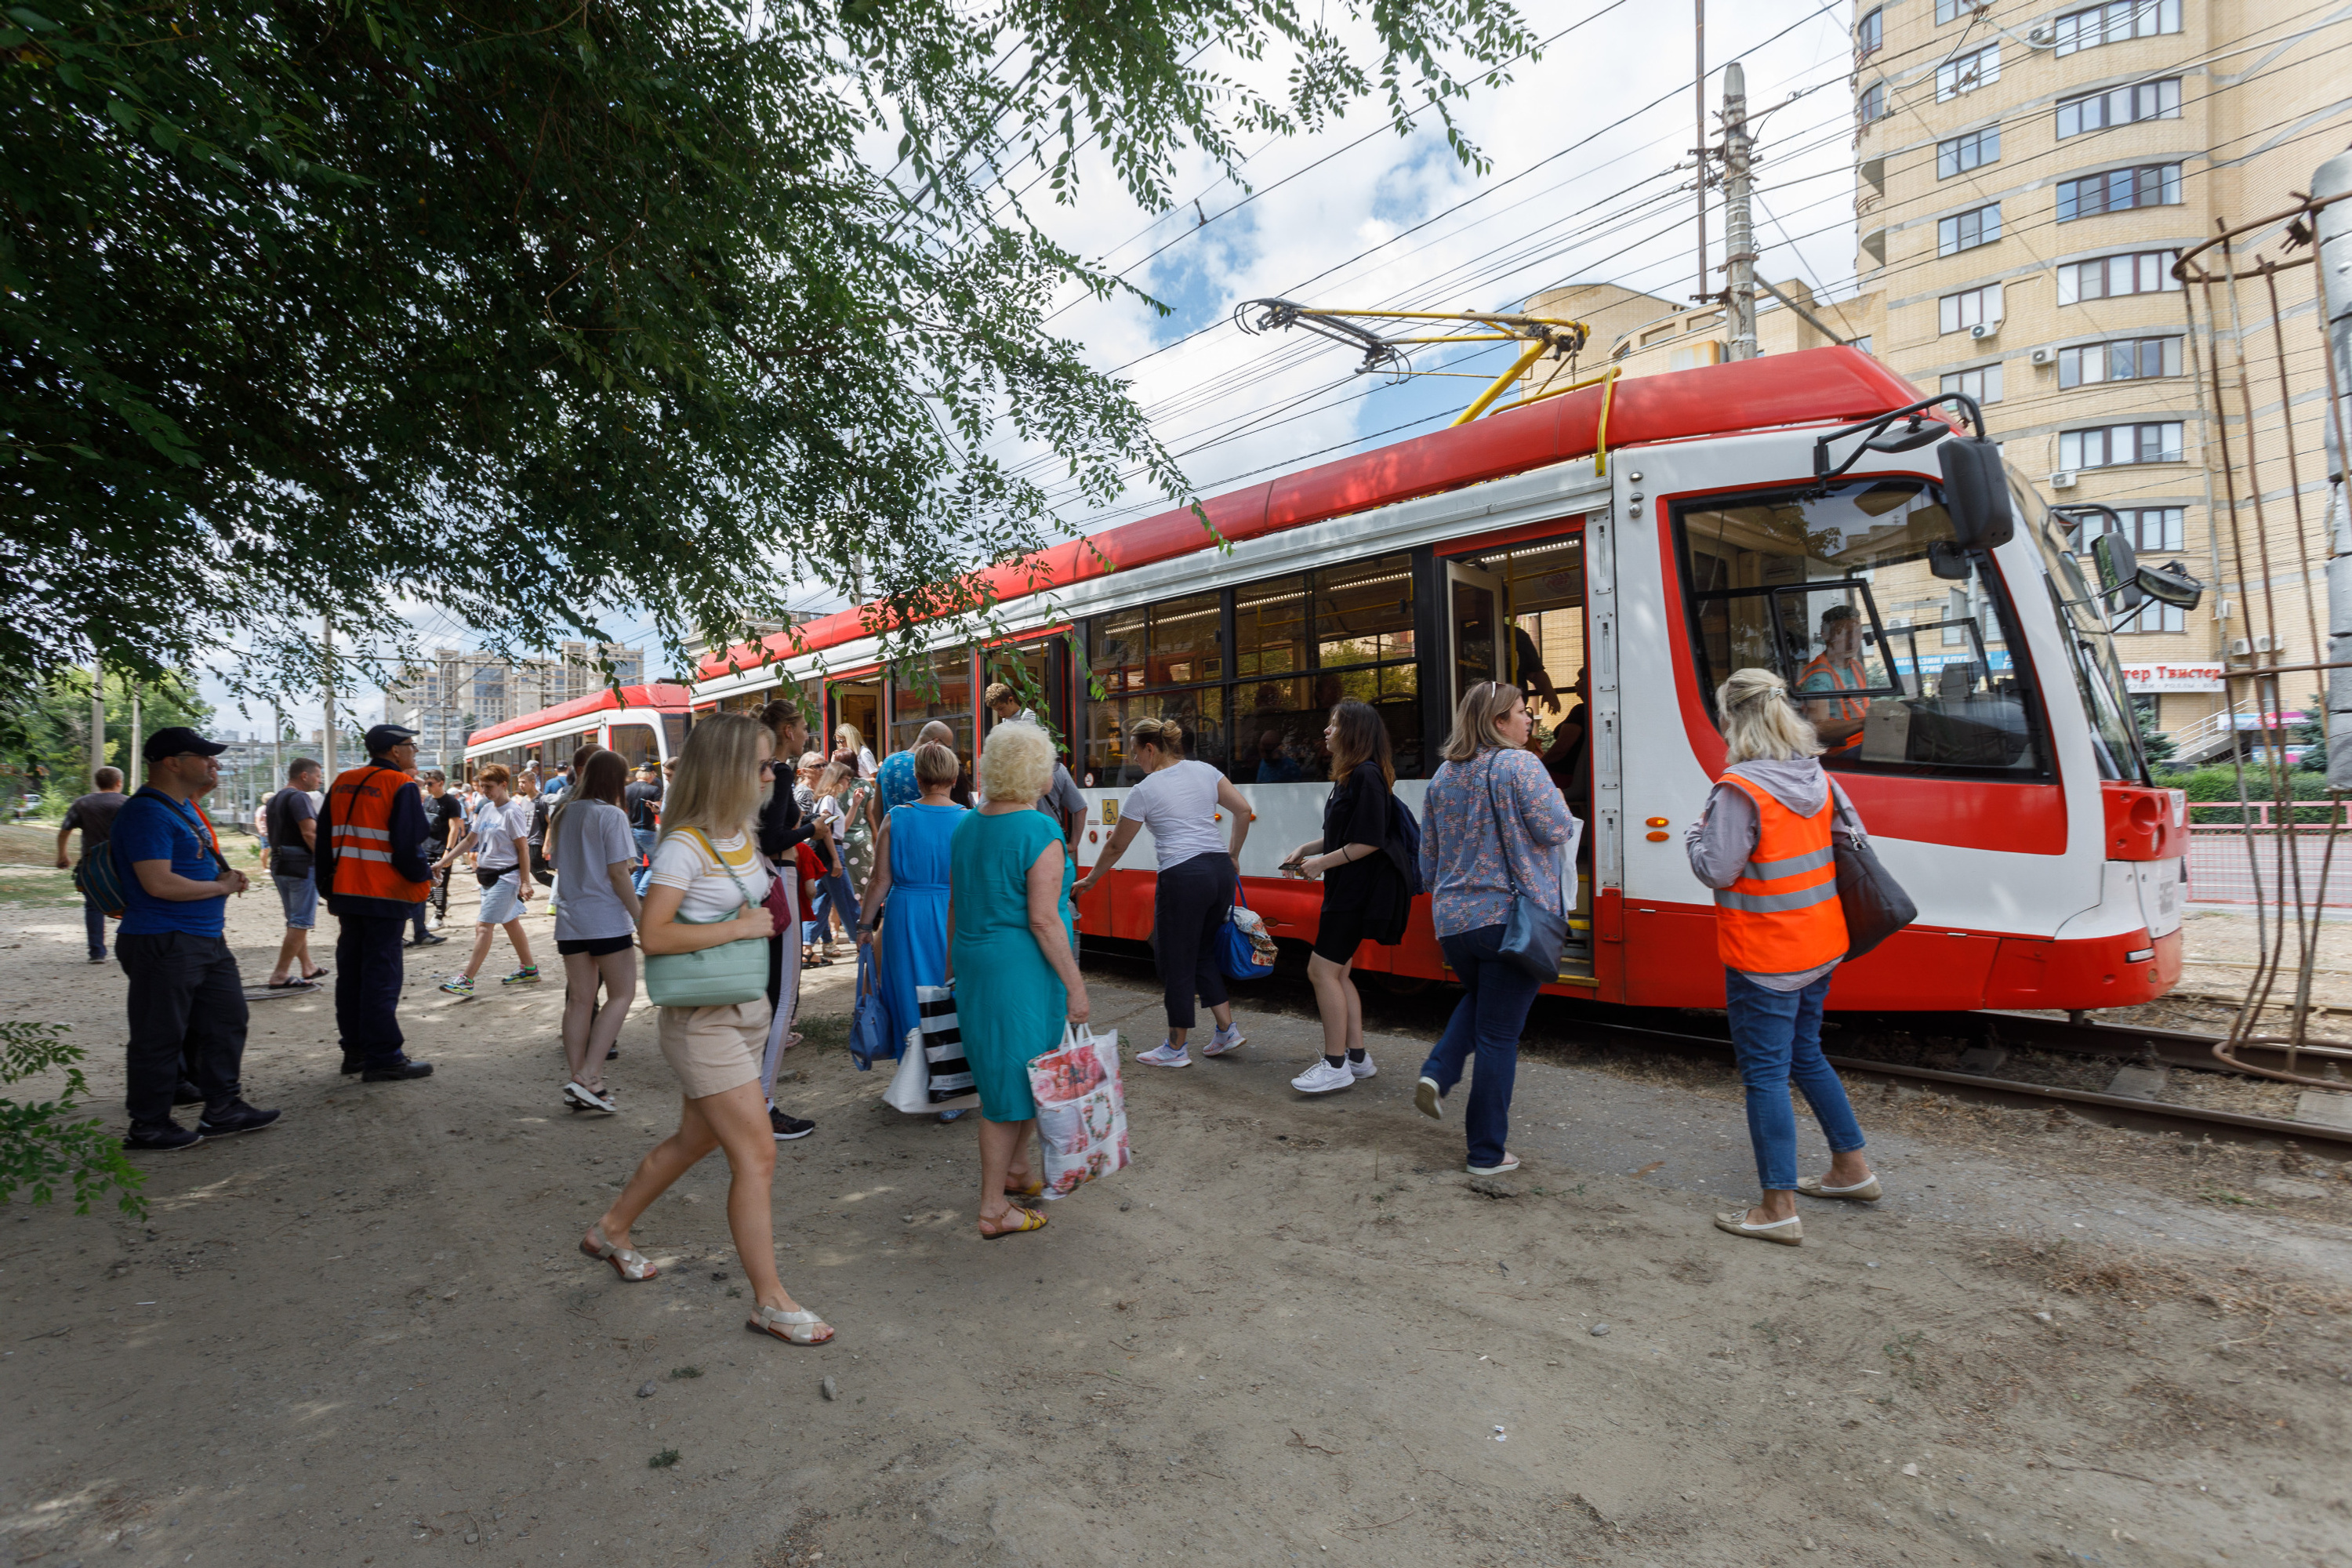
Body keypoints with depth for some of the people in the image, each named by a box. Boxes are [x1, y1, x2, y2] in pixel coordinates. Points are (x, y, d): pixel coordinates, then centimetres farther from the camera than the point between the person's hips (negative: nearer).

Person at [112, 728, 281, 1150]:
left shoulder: (185, 805, 14)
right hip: (164, 944, -10)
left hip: (207, 940, 10)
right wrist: (220, 886, -12)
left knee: (227, 1020, 14)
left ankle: (223, 1109, 25)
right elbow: (159, 883, -25)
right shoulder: (148, 813, -17)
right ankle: (148, 1127, 14)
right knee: (159, 1037, 1)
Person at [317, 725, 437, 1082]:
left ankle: (355, 1050, 22)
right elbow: (408, 845, -17)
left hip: (345, 893, 8)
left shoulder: (342, 784, 12)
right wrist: (423, 877, -1)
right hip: (386, 896, -8)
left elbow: (325, 839, 16)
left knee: (350, 972, 14)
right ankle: (383, 1058, -3)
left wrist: (328, 887, 21)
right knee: (382, 976, -5)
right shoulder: (402, 786, -12)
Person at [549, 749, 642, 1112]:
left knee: (579, 999, 9)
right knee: (621, 994, 1)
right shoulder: (611, 815, -11)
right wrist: (640, 918, -10)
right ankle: (588, 1077, -8)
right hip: (607, 918, -7)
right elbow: (618, 872, -14)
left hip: (570, 918, 7)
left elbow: (557, 864, 19)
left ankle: (577, 1080, 11)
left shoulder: (563, 814, 11)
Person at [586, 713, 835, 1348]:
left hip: (746, 1011, 9)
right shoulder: (685, 845, -19)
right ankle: (770, 1302, 6)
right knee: (756, 1154, -6)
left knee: (694, 1140, 22)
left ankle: (611, 1230, 44)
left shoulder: (743, 833, 6)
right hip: (702, 1020, -9)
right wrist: (740, 927, -22)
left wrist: (766, 916, 4)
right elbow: (654, 935, -25)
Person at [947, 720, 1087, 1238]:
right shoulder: (1039, 833, -17)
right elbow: (1043, 920, -20)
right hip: (1023, 969, -8)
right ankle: (993, 1209, 11)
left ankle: (1015, 1167, 37)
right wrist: (1074, 984, -14)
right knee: (1013, 1079, 2)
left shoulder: (966, 827, 7)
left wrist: (953, 962, 24)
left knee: (1013, 1072, 22)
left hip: (975, 963, 8)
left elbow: (955, 905, 14)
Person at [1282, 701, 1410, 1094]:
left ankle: (1336, 1066, 0)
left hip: (1360, 889, -10)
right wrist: (1306, 849, 11)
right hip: (1347, 887, 10)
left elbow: (1369, 841, -21)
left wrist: (1321, 862, -15)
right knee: (1338, 973, 13)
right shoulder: (1349, 775, 16)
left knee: (1322, 971, -8)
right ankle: (1357, 1056, 22)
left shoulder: (1366, 775, -16)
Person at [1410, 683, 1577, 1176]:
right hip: (1510, 917, -6)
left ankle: (1438, 1073, 9)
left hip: (1452, 919, 6)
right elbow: (1556, 830, -13)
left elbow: (1428, 853, 15)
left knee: (1477, 999, 31)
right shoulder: (1519, 765, -11)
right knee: (1499, 1033, 3)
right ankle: (1488, 1152, 11)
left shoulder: (1443, 775, 9)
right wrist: (1557, 802, 8)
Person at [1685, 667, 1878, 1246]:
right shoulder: (1817, 778, 3)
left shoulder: (1740, 789, -21)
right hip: (1817, 947, 8)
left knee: (1764, 1072, 0)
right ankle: (1851, 1168, 35)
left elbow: (1719, 871, -20)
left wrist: (1695, 837, -2)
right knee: (1805, 1053, 24)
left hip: (1764, 957, -8)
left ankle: (1778, 1208, 6)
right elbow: (1852, 839, 13)